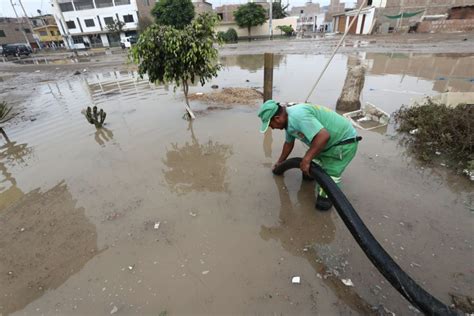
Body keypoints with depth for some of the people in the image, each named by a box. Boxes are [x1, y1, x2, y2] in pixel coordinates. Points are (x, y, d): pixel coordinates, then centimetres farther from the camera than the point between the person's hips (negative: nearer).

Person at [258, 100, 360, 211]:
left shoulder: (298, 115, -33)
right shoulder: (288, 119, 0)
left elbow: (323, 136, -43)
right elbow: (289, 142, 17)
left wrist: (306, 160, -35)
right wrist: (280, 162, 28)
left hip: (344, 142, -9)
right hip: (330, 142, 9)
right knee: (307, 171, 14)